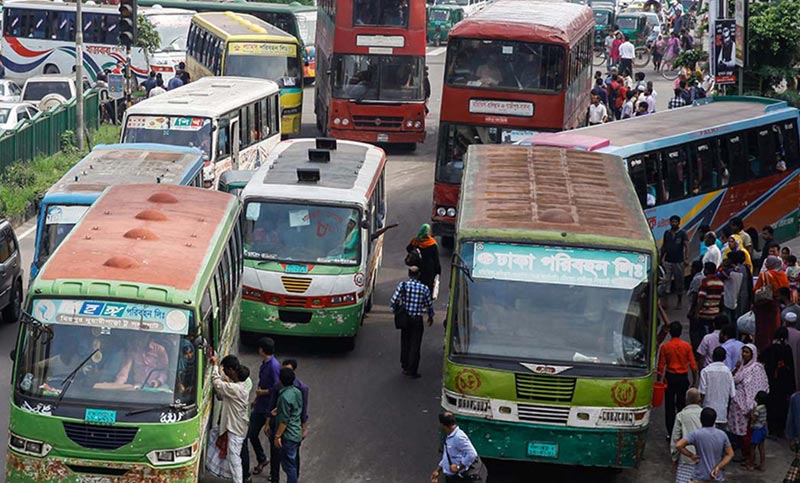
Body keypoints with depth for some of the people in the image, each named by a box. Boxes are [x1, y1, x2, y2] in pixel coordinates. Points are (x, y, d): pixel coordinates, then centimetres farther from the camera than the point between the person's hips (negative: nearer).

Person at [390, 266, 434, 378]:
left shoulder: (402, 285, -8)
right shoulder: (424, 288, -8)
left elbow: (393, 301, -9)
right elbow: (429, 304, 3)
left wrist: (395, 310, 10)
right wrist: (430, 316, 21)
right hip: (417, 320, -2)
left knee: (405, 343, 17)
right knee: (415, 345, 5)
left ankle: (405, 367, 24)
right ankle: (412, 370, 6)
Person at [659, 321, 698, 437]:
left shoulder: (665, 347, -8)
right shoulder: (686, 346, -6)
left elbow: (661, 365, -6)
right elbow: (693, 365, -3)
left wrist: (660, 379, 4)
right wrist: (694, 379, 8)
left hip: (670, 377, -1)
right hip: (683, 378, 1)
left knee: (669, 406, 6)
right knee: (681, 404, 11)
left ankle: (670, 432, 7)